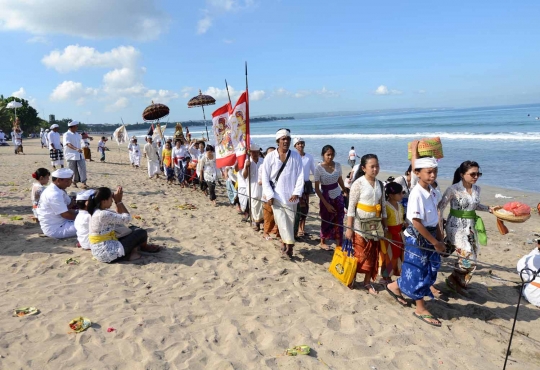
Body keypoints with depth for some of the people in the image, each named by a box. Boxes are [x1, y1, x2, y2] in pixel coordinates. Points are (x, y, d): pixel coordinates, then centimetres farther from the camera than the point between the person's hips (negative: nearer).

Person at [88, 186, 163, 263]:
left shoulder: (97, 212, 6)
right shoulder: (103, 214, -25)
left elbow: (119, 219, 14)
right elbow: (127, 218, -16)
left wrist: (117, 201, 5)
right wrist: (119, 201, -7)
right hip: (109, 254, -10)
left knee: (134, 229, 20)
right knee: (141, 232, 1)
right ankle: (144, 247, 30)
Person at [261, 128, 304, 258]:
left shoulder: (296, 156, 0)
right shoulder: (270, 157, -3)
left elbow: (300, 176, -2)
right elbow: (265, 178, -2)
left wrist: (296, 193, -11)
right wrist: (269, 195, -9)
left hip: (291, 196, 1)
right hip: (276, 196, -1)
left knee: (290, 222, 6)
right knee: (282, 221, -4)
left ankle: (285, 242, 21)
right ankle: (289, 244, 6)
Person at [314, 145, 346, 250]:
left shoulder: (337, 165, -5)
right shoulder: (319, 168, -16)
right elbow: (317, 189, -14)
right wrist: (326, 204, -17)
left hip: (338, 196, 3)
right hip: (326, 197, -3)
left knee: (339, 222, 2)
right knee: (326, 221, 11)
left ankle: (339, 244, 11)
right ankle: (323, 242, 32)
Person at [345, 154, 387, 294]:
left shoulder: (379, 184, 6)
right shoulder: (358, 183, -11)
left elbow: (383, 206, 11)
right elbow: (351, 206, -12)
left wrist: (385, 227, 10)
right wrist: (349, 228, -15)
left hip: (375, 226, 5)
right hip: (360, 226, -5)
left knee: (373, 256, 10)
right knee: (358, 255, 1)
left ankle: (367, 282, 24)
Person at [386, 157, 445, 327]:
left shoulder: (432, 192, 4)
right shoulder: (417, 193, -21)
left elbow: (434, 219, 13)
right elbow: (416, 222, -23)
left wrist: (440, 238, 9)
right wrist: (435, 243, -18)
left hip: (430, 236, 9)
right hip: (417, 238, -9)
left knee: (430, 271, 17)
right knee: (418, 273, 4)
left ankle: (395, 286, 33)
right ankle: (421, 309, 21)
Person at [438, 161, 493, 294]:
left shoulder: (477, 189, 4)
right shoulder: (453, 189, -17)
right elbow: (441, 208, -14)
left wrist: (489, 209, 7)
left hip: (471, 227, 7)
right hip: (456, 226, -7)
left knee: (470, 259, 12)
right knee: (469, 259, -12)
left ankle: (459, 282, 32)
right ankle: (453, 279, 12)